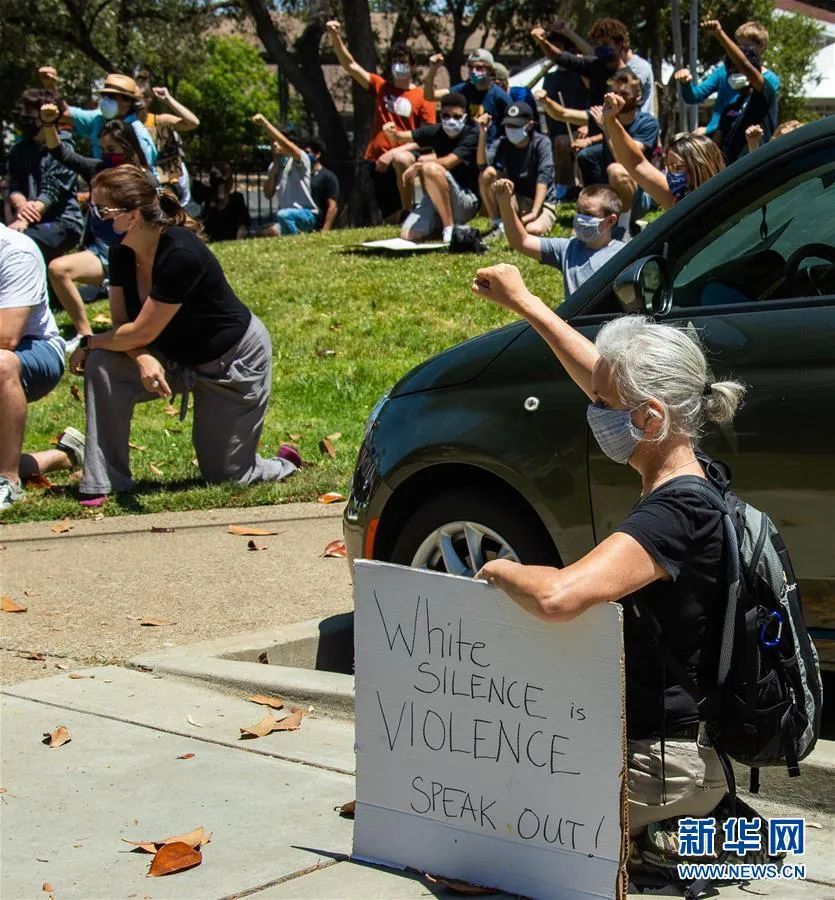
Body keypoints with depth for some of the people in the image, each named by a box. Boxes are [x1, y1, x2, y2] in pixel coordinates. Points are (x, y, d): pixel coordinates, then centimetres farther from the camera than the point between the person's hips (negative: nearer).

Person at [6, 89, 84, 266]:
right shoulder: (19, 150, 14)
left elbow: (52, 193, -15)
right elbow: (14, 187, 5)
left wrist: (24, 221, -28)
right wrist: (21, 206, -20)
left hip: (63, 221, -6)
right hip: (33, 222, 6)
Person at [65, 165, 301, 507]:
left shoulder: (181, 255, -34)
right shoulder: (121, 254, -10)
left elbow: (142, 332, -30)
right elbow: (121, 325, -10)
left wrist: (88, 343, -17)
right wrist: (143, 358, -31)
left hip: (235, 363, -6)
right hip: (179, 359, 6)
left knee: (226, 476, 1)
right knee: (102, 367, -21)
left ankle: (286, 465, 36)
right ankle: (103, 481, -14)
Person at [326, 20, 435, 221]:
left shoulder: (422, 96, -1)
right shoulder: (380, 86, 10)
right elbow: (351, 65, 5)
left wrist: (395, 152, -17)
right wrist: (335, 37, -9)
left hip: (404, 156, -5)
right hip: (378, 161, 5)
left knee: (401, 159, -41)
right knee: (389, 217, 8)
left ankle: (409, 212, -30)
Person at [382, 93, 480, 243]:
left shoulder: (472, 134, -12)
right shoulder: (437, 132, 4)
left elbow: (447, 163, -24)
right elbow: (400, 138, 10)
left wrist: (418, 165, -12)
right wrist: (392, 132, -12)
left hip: (467, 201, -6)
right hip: (437, 199, 6)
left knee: (431, 168, -31)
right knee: (407, 235, -15)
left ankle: (450, 228, -25)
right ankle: (441, 225, 16)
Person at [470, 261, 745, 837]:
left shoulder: (675, 515, -25)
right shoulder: (685, 485, 4)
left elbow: (557, 597, -40)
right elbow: (605, 380, 21)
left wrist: (501, 569, -17)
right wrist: (523, 302, 29)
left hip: (664, 766, -9)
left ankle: (650, 837, 3)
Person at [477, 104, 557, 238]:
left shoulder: (541, 143, -12)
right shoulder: (504, 143, -1)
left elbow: (543, 178, -22)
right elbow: (482, 166, -15)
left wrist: (534, 213, -31)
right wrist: (482, 134, -25)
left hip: (541, 203, -4)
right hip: (515, 200, 4)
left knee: (533, 230, -38)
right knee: (487, 173, -20)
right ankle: (498, 225, -8)